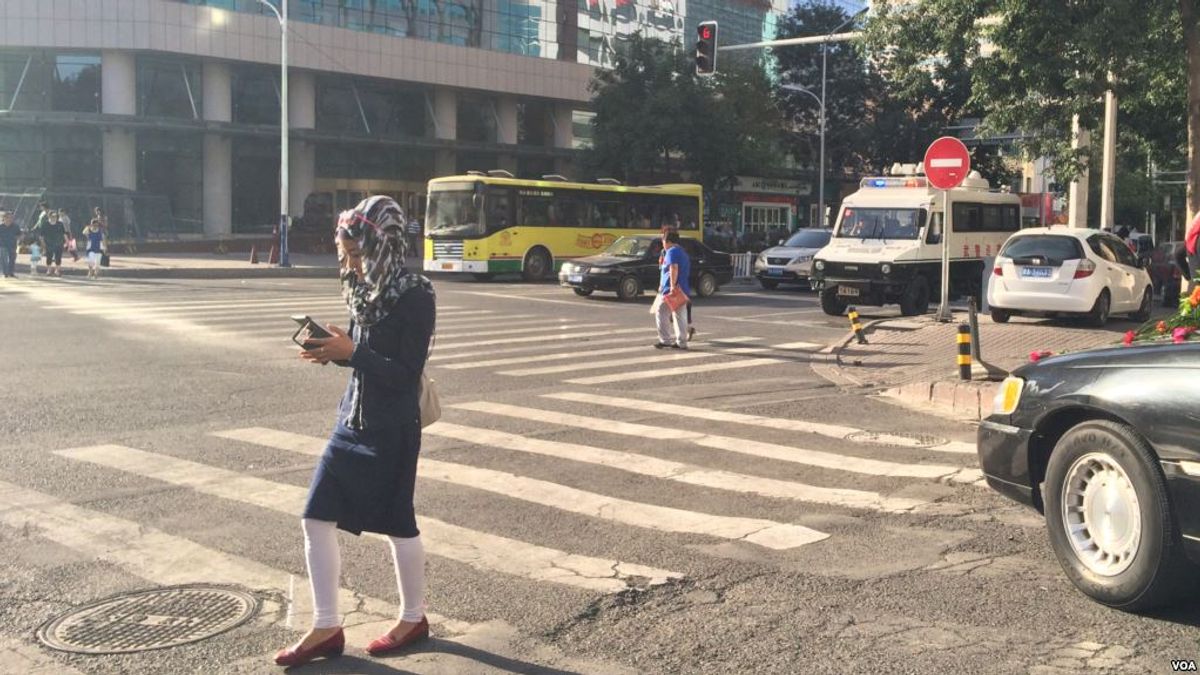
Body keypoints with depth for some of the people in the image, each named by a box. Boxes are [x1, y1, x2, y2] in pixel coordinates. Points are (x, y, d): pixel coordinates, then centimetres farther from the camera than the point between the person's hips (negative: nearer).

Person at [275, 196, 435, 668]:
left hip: (392, 429, -7)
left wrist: (350, 352, -24)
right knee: (317, 519, 5)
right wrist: (332, 349, -6)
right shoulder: (364, 289, 5)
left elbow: (406, 373, -19)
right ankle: (326, 628, 17)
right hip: (352, 420, 8)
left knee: (397, 524, 7)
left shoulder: (414, 295, -17)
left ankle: (413, 618, 29)